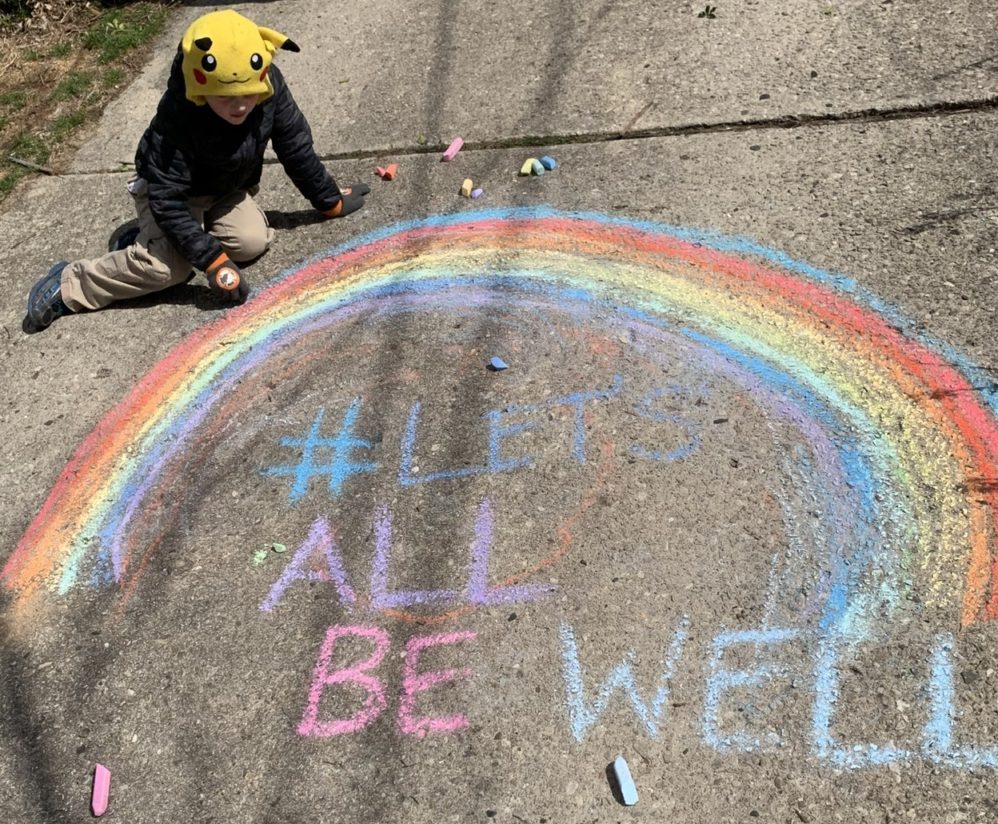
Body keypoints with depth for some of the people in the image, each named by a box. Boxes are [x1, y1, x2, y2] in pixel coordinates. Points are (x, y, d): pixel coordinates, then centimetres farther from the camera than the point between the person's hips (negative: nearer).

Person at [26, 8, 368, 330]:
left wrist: (329, 200, -3)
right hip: (169, 188, -5)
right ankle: (69, 283, -6)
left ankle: (151, 241, -1)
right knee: (170, 265, -26)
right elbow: (167, 198, -34)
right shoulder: (177, 120, -37)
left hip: (225, 190, 6)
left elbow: (297, 147, -11)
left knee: (254, 241, -20)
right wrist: (214, 260, -38)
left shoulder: (270, 86, -25)